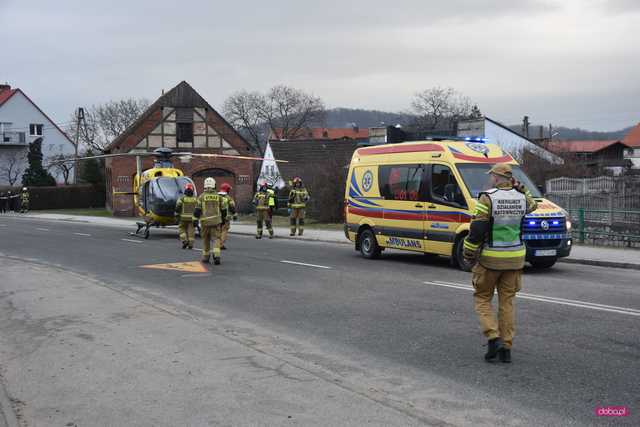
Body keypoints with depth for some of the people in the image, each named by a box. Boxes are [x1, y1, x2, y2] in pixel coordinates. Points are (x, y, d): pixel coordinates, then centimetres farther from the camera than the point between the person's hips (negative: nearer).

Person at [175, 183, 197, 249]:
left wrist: (177, 217, 1)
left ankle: (184, 240, -3)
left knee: (182, 229, 13)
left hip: (183, 218, -2)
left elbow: (177, 208, -7)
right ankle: (190, 244, 3)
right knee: (191, 231, 5)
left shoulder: (182, 198, -6)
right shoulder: (195, 199, 1)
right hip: (192, 218, 2)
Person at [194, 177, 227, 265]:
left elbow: (197, 210, -5)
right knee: (216, 239, -1)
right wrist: (223, 219, 22)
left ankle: (206, 257, 24)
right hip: (216, 221, 0)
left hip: (205, 221, 0)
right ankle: (216, 256, -19)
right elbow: (224, 210, 5)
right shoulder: (218, 196, 3)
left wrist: (196, 215, 18)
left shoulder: (201, 196, -2)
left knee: (206, 239, 15)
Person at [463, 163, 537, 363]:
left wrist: (469, 253, -4)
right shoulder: (521, 198, 2)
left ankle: (493, 337, -7)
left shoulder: (487, 198, -13)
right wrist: (519, 188, 16)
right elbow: (532, 205, 28)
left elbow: (477, 229, -16)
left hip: (490, 259, -4)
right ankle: (506, 347, 11)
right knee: (507, 301, 11)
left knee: (482, 298, 10)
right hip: (514, 258, 4)